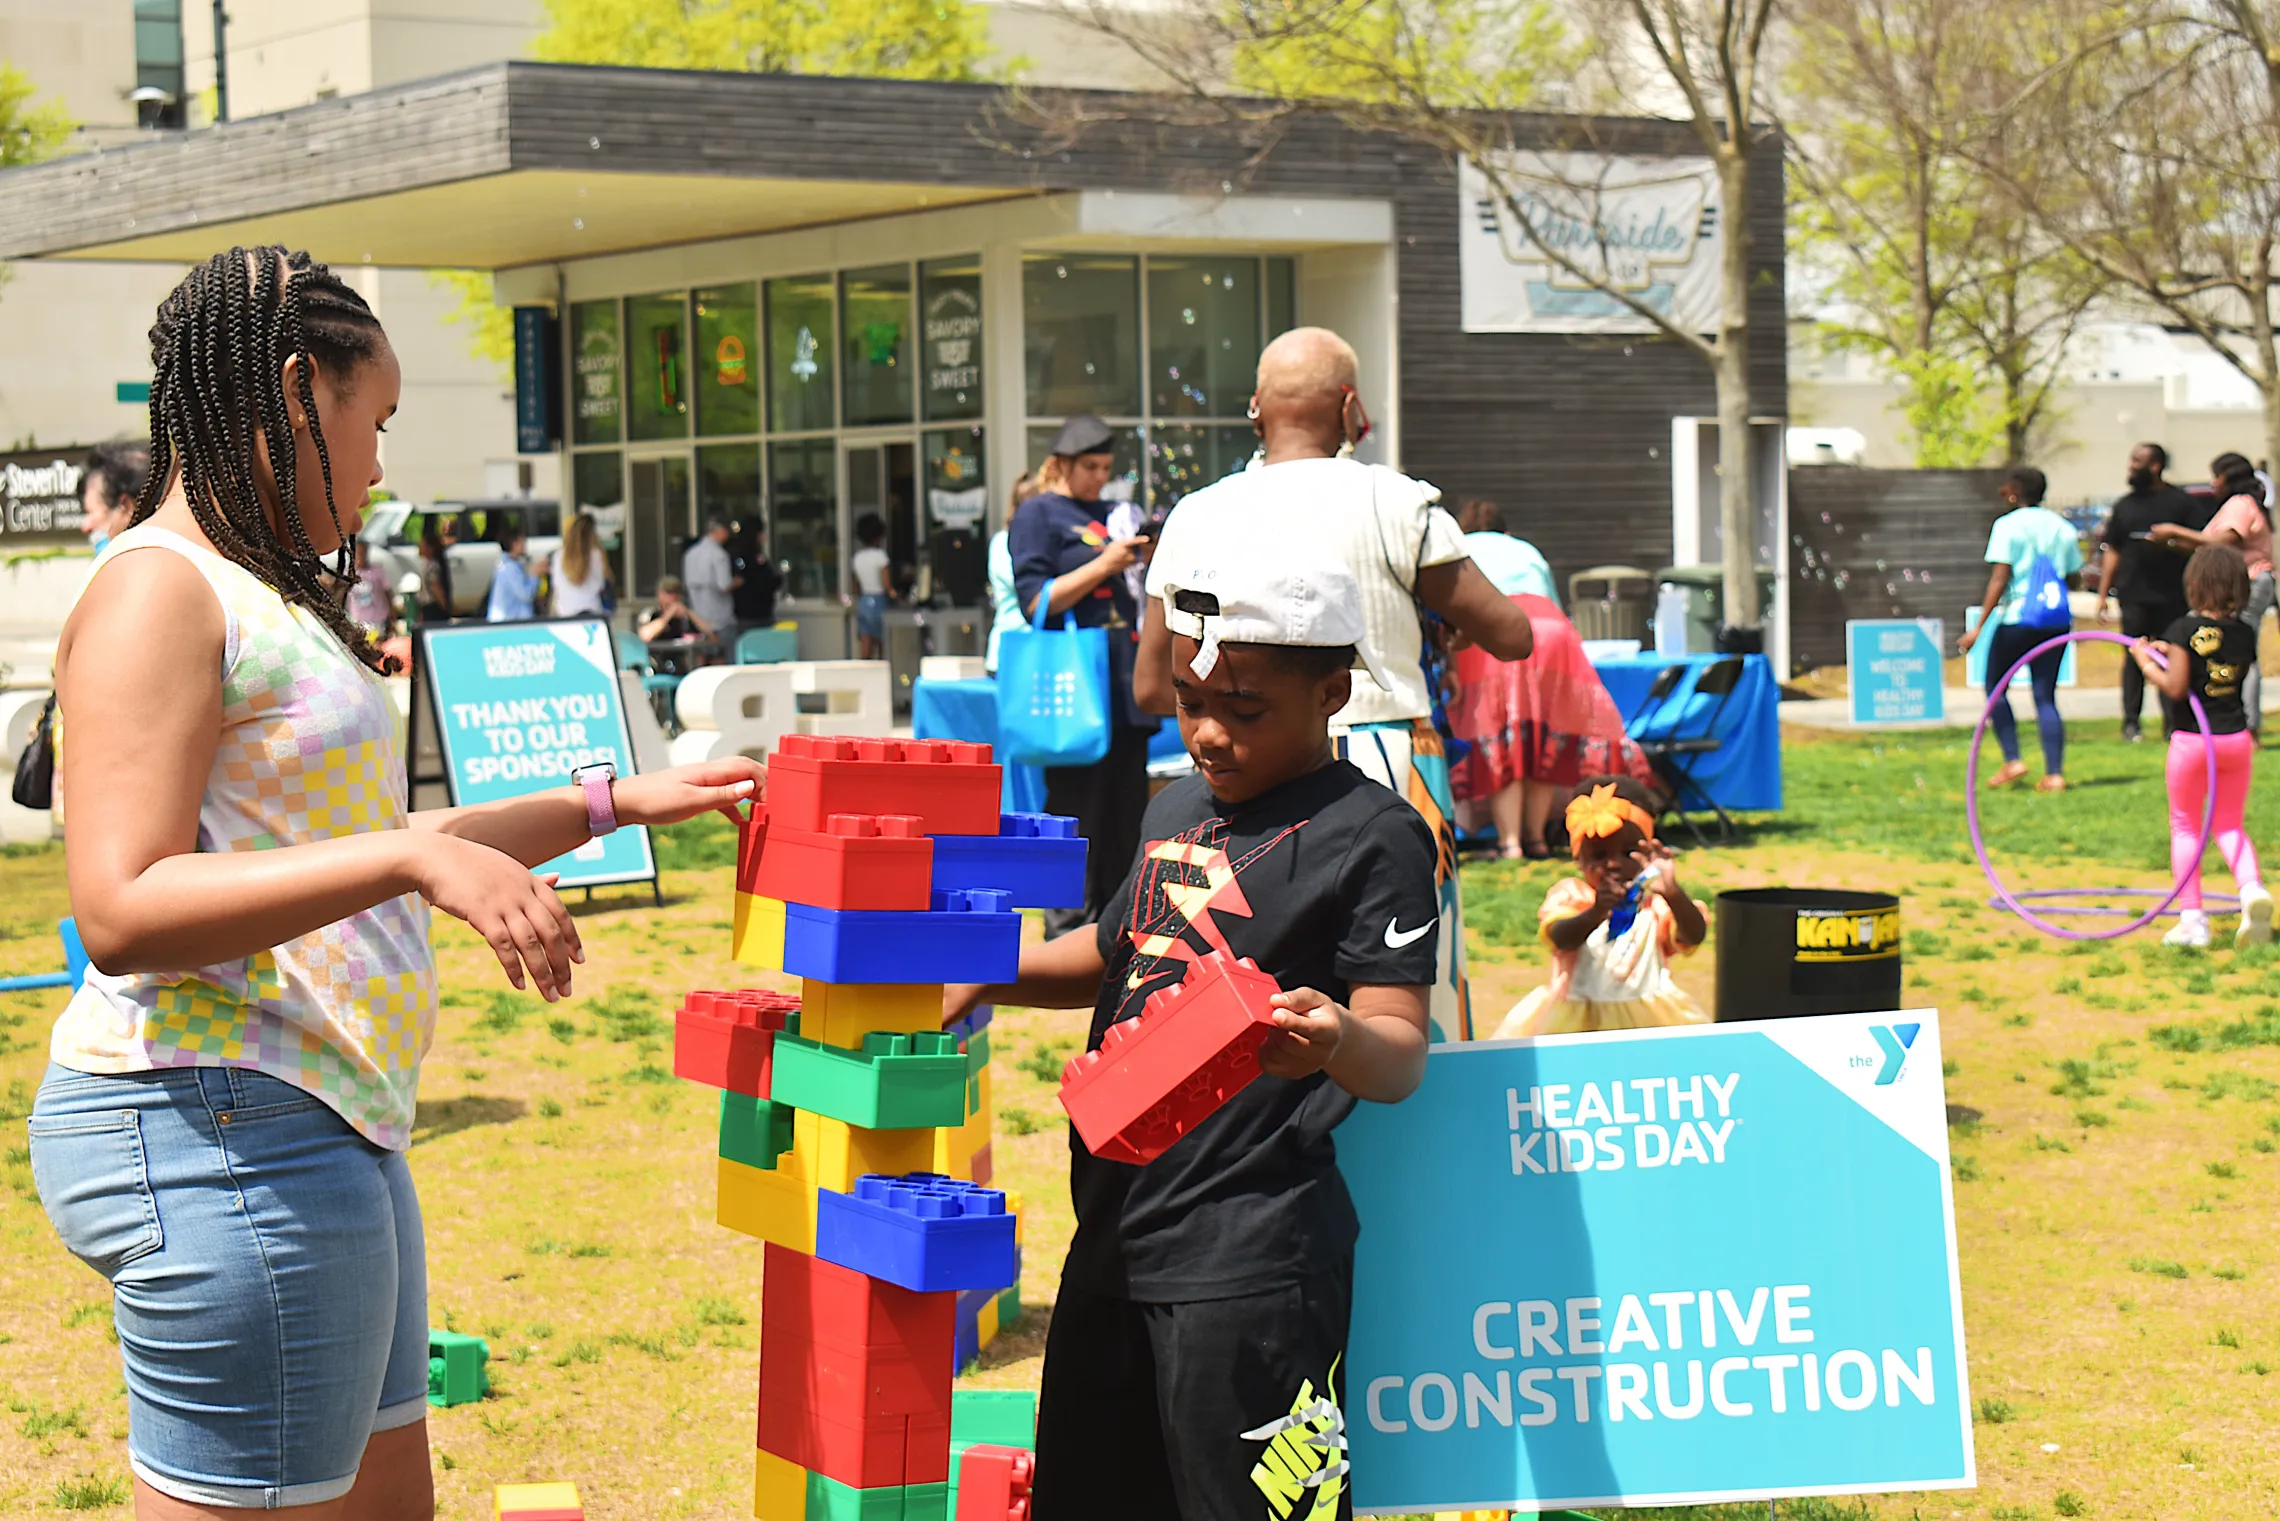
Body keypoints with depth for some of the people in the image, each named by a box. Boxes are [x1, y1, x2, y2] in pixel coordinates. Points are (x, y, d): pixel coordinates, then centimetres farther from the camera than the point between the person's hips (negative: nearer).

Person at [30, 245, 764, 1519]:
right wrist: (416, 857, -27)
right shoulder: (159, 589, -12)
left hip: (320, 1127, 11)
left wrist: (609, 805, 27)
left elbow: (338, 864, 25)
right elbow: (121, 910, -22)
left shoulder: (258, 595, 19)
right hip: (223, 1130, -11)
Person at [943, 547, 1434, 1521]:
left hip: (1249, 1265, -8)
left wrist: (1337, 1039, -39)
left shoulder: (1372, 836, -9)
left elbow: (1400, 1055, -17)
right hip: (1116, 1231, 8)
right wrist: (986, 975, 17)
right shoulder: (1177, 809, 14)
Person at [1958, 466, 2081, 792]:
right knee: (2046, 696, 7)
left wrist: (1980, 626, -11)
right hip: (2056, 620, 5)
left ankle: (2012, 760, 2)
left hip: (2017, 618, -5)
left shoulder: (2008, 525, -5)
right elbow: (2071, 577, 13)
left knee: (1995, 687, 12)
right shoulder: (2063, 528, 10)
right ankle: (2054, 773, -2)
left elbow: (2000, 579, -12)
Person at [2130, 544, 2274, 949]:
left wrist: (2147, 662, -2)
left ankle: (2192, 917, 5)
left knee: (2185, 825, 9)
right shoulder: (2245, 634, 3)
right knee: (2230, 824, 17)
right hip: (2237, 738, 4)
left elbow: (2176, 687, -17)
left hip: (2192, 741, -4)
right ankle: (2253, 888, -9)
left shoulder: (2185, 630, -13)